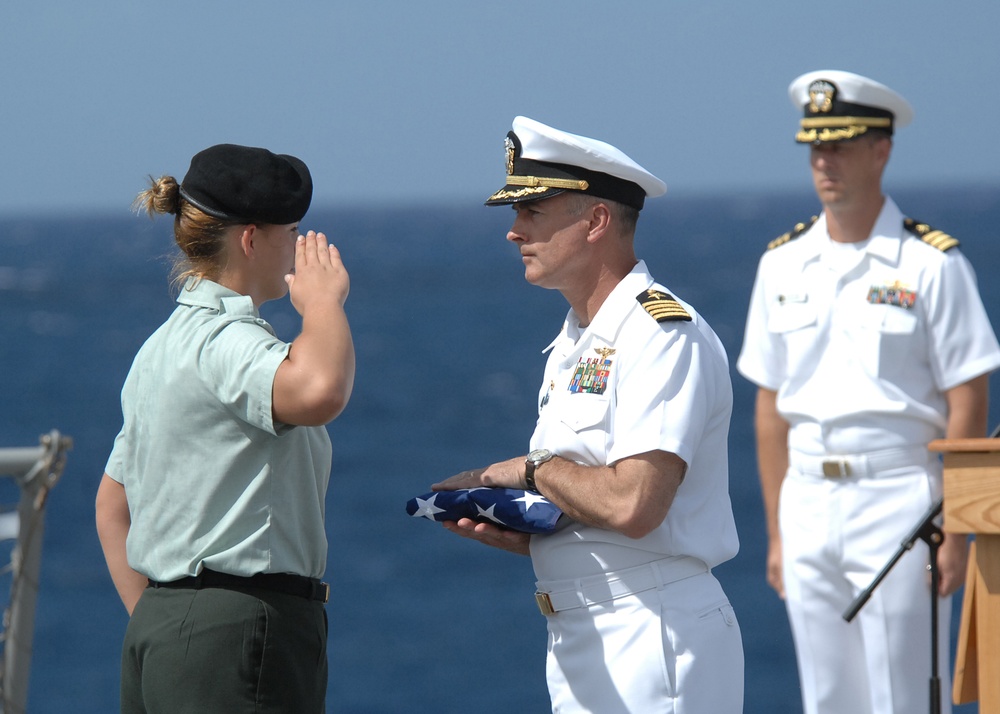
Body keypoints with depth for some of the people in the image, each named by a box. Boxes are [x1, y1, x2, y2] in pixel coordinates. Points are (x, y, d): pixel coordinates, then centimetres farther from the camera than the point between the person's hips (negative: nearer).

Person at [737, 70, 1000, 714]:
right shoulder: (783, 265, 9)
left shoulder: (931, 264, -6)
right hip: (809, 501, 5)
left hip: (900, 495, -5)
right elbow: (771, 406, 13)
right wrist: (776, 532, 10)